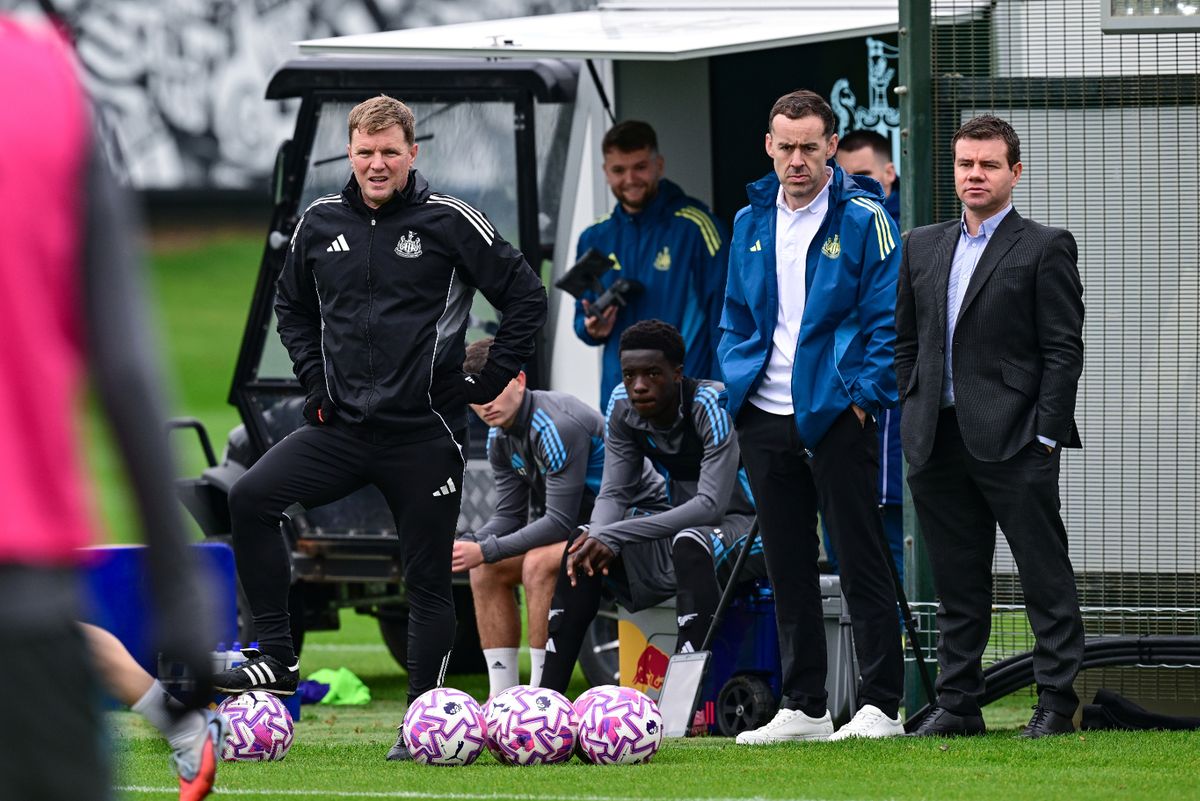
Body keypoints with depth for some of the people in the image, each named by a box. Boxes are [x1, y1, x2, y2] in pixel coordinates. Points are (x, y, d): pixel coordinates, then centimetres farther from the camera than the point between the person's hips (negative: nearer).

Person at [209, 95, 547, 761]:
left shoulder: (449, 222, -7)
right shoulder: (319, 224, 6)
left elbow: (526, 297, -2)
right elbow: (292, 305, 24)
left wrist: (491, 382, -4)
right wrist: (313, 379, 11)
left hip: (424, 432, -4)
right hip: (342, 426, 4)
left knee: (428, 580, 2)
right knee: (250, 498, -17)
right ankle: (276, 660, -11)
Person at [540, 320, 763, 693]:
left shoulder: (710, 405, -23)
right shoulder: (623, 407, -3)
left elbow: (712, 504, -29)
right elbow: (614, 493, -1)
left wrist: (613, 535, -32)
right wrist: (598, 537, -26)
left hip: (745, 525, -7)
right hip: (686, 522, 7)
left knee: (689, 543, -37)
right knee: (584, 544, -7)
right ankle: (548, 694, -9)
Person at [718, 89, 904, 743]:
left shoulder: (863, 218, -5)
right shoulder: (751, 222, 12)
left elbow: (887, 317, -6)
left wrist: (865, 395, -13)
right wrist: (738, 380, 5)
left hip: (838, 417, -6)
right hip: (765, 415, 6)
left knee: (862, 562, -3)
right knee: (787, 568, 9)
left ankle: (880, 706, -2)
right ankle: (802, 708, 14)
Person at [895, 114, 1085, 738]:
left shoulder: (1045, 248, -1)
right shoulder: (922, 247, 16)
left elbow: (1064, 350, -5)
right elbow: (906, 342, 18)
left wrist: (1046, 436, -11)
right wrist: (911, 422, 9)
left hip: (1012, 443, -5)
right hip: (938, 443, 5)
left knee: (1045, 577, -2)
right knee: (957, 583, 9)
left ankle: (1056, 703, 1)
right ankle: (957, 705, 13)